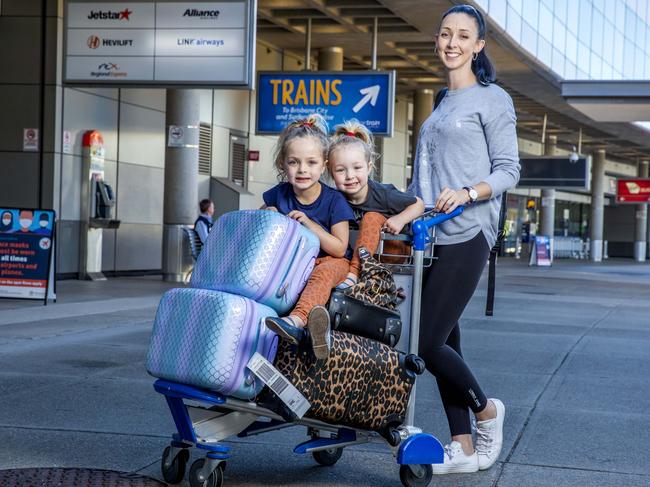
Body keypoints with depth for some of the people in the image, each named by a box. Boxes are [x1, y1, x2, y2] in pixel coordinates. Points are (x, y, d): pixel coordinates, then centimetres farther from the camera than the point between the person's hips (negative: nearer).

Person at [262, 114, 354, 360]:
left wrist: (308, 223, -23)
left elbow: (339, 249, -14)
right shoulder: (280, 194, 1)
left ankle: (297, 320, -66)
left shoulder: (333, 200, -11)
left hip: (328, 261, -5)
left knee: (325, 271, -39)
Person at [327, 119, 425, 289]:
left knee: (371, 217, -28)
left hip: (392, 250, -4)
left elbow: (419, 204, -5)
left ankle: (353, 272, -39)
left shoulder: (382, 194, -16)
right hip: (359, 251, 4)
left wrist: (400, 219, -22)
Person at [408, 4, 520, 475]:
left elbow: (508, 170, -6)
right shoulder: (441, 105, 20)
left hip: (466, 236, -7)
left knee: (428, 341, -11)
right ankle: (464, 447, 13)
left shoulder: (492, 99, 0)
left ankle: (486, 410, 12)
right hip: (430, 236, 7)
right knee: (445, 341, 6)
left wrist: (467, 193, -22)